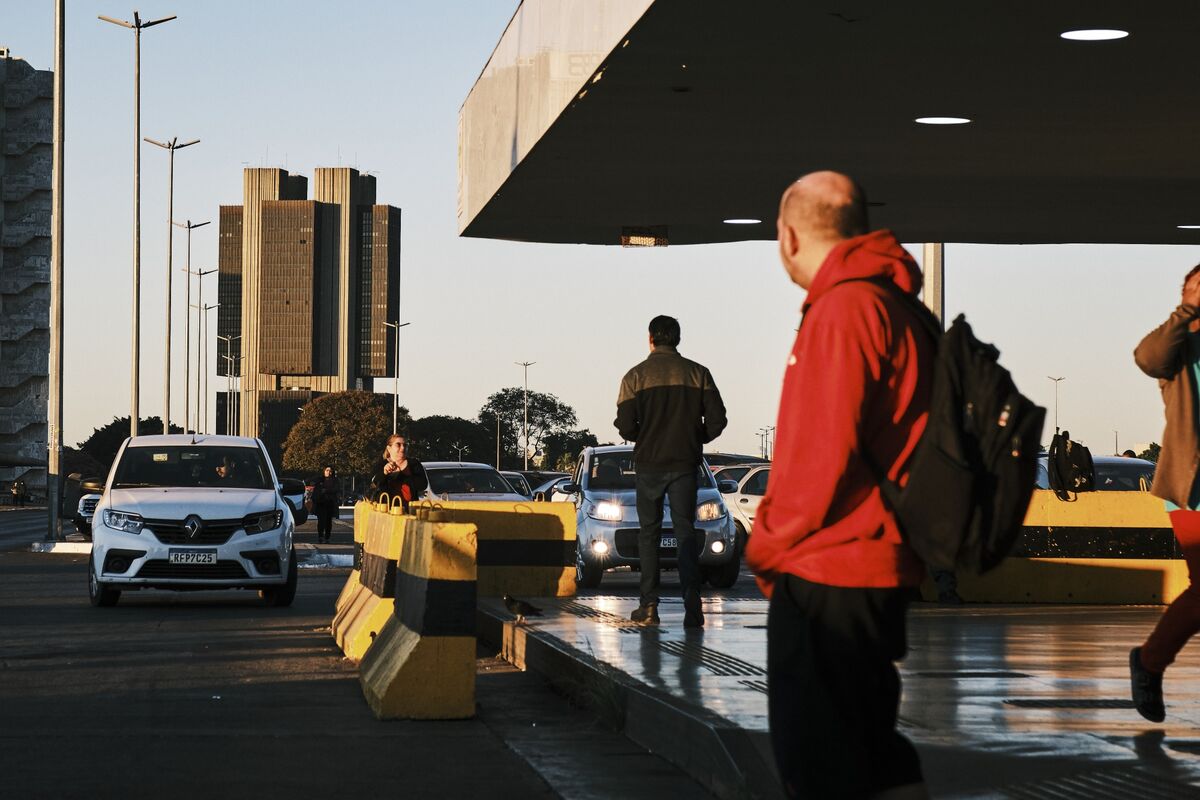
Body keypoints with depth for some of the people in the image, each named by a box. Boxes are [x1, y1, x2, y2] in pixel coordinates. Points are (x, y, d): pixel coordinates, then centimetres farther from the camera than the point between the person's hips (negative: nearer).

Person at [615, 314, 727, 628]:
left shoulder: (636, 375, -2)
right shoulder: (698, 373, 2)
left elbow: (625, 425, -7)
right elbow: (716, 419, -1)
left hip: (649, 462, -1)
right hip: (686, 462, 1)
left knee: (649, 533, 9)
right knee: (686, 533, 2)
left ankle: (649, 606, 5)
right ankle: (692, 607, -10)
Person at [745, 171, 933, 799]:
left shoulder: (843, 310, -15)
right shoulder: (899, 307, 14)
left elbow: (823, 453, -20)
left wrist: (769, 545, -6)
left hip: (825, 576, -10)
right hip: (878, 567, 10)